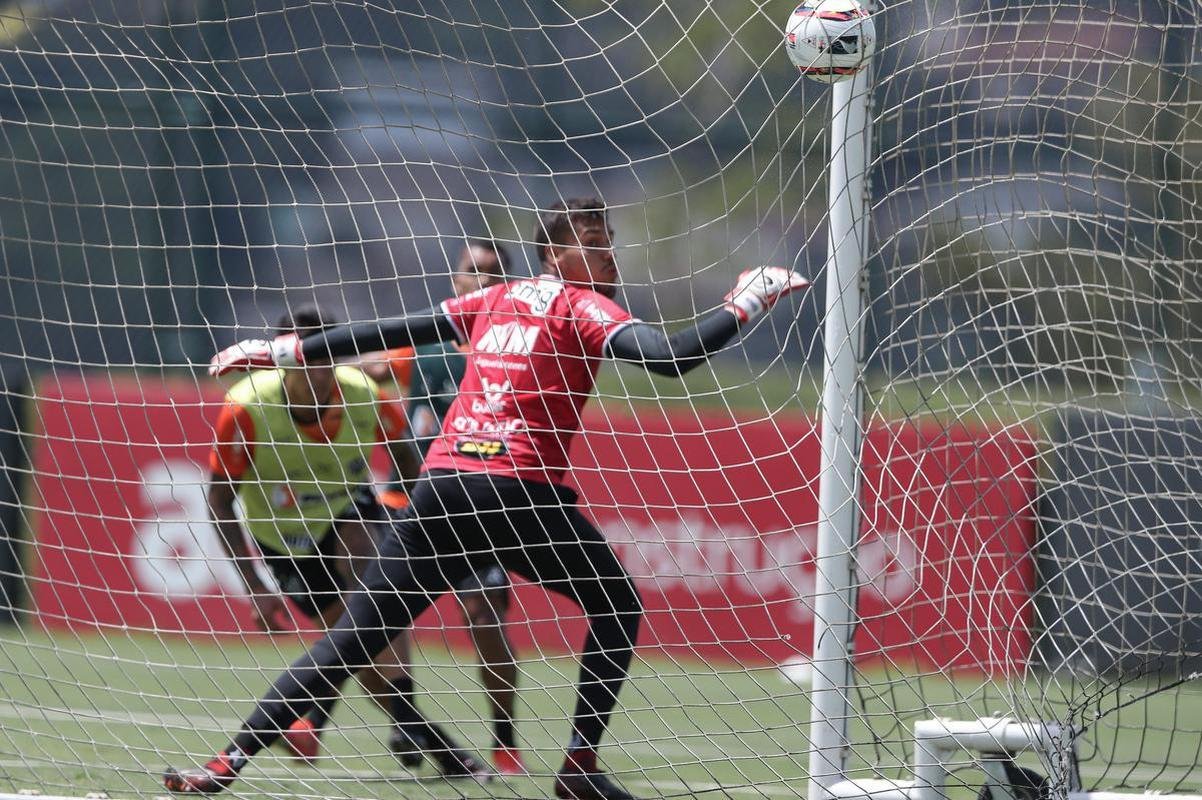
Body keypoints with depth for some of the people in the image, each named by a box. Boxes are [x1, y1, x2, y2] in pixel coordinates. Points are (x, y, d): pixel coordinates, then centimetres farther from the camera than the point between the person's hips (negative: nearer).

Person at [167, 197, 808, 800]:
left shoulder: (499, 300, 20)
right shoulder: (584, 308, 3)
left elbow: (390, 331, 21)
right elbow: (670, 357, -13)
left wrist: (285, 351, 27)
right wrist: (744, 304, -2)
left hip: (440, 482, 5)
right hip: (520, 492, -5)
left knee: (353, 638, 5)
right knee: (617, 606, 17)